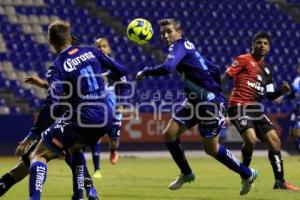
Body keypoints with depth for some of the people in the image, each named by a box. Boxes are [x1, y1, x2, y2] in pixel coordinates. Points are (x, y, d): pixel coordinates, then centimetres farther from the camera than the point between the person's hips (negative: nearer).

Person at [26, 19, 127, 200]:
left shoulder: (56, 68, -10)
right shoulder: (90, 51, 5)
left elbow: (55, 106, -21)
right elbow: (121, 71, 10)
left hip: (81, 120, -6)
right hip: (105, 119, 6)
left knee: (38, 156, 1)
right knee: (75, 149, 35)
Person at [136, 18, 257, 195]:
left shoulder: (180, 46, -14)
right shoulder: (187, 48, 14)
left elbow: (167, 68, -33)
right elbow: (214, 70, 19)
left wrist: (145, 72, -18)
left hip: (210, 101, -9)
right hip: (195, 101, 9)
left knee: (211, 148, 0)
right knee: (169, 135, 1)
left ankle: (247, 174, 18)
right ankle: (186, 173, 20)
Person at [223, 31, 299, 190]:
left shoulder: (266, 69, 18)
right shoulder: (244, 60, -2)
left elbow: (270, 96, 20)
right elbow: (225, 77, -9)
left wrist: (282, 91, 0)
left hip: (256, 109, 7)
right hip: (239, 107, -7)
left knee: (274, 140, 2)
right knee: (251, 138, -27)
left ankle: (280, 181, 10)